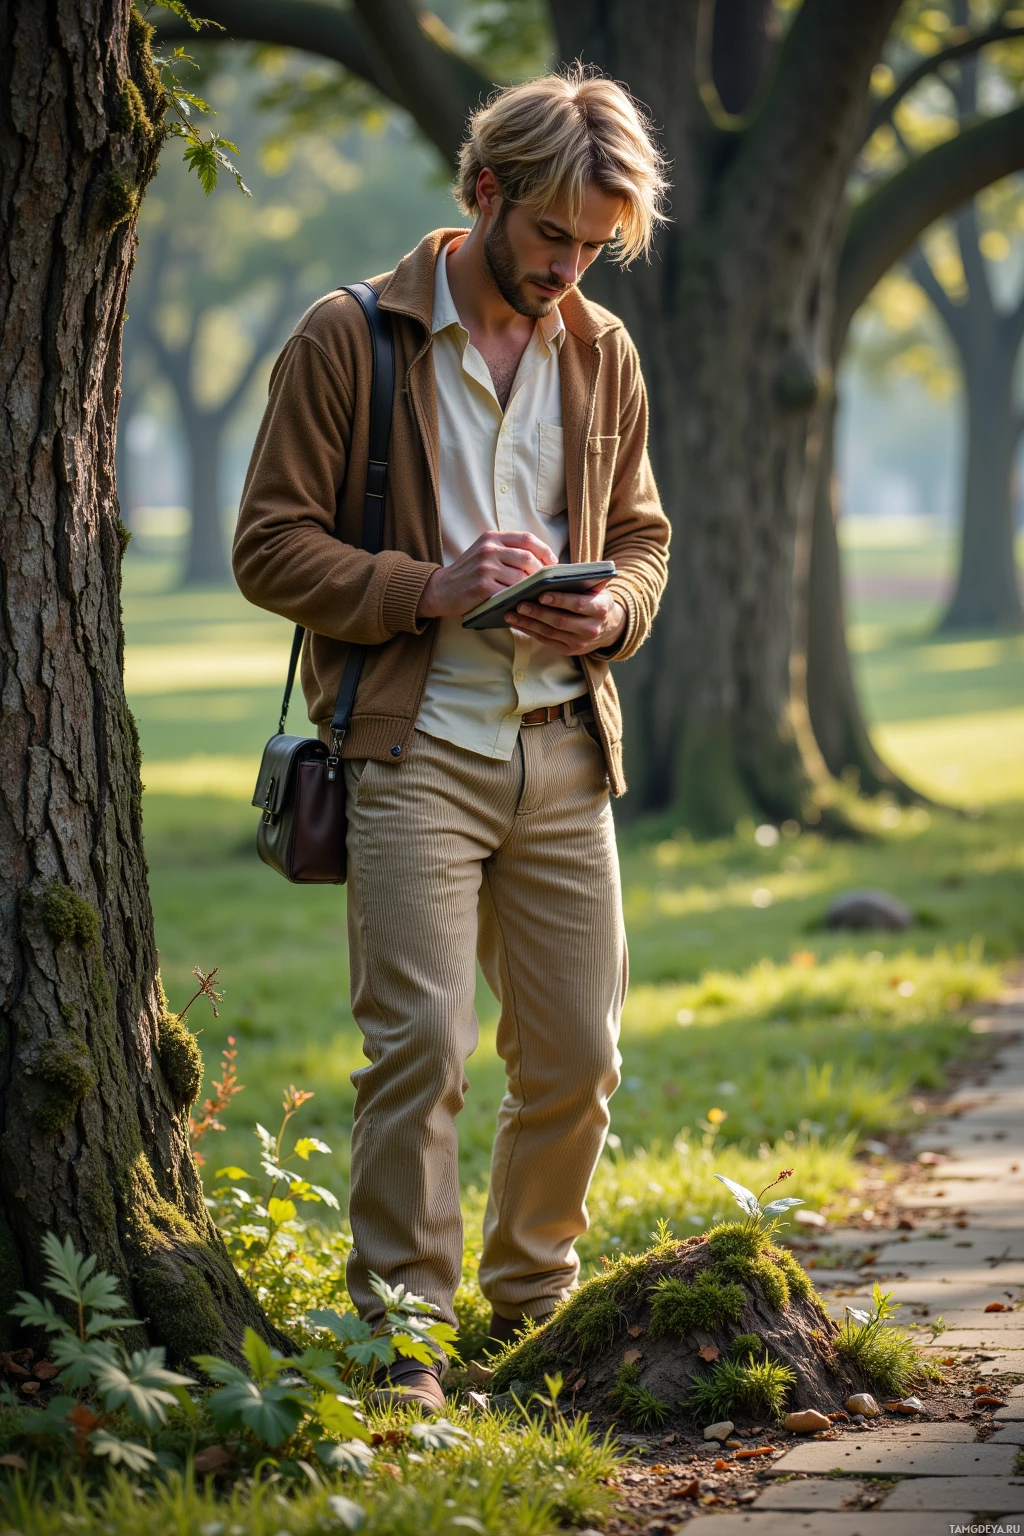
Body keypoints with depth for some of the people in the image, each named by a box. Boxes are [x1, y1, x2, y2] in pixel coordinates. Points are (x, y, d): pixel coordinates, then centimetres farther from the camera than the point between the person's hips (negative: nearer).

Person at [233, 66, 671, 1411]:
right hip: (413, 748, -5)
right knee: (420, 1039, -12)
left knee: (576, 1056, 6)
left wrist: (612, 611, -1)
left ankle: (536, 1307, 26)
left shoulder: (603, 353, 12)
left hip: (563, 748, 5)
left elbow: (641, 533, 22)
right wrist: (429, 588, -17)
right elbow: (269, 545, -4)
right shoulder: (348, 341, -4)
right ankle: (400, 1339, -2)